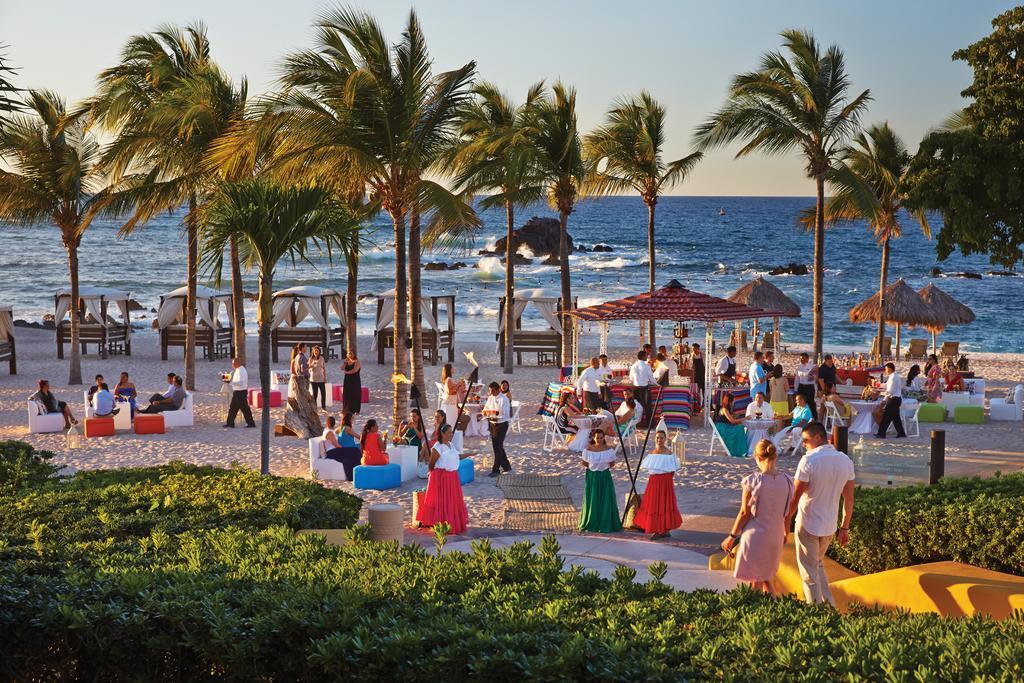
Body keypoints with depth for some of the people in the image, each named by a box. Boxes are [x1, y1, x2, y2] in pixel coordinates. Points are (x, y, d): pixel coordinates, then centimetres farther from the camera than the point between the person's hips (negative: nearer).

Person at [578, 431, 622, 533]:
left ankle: (606, 525, 8)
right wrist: (594, 467, 2)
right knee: (592, 501, 3)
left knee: (606, 500, 0)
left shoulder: (609, 449, -3)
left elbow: (612, 464, 6)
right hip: (592, 477, 0)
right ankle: (592, 524, 15)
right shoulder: (588, 449, -4)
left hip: (605, 477, 0)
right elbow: (584, 463, 7)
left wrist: (604, 467, -3)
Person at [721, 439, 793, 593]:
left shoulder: (752, 481, -15)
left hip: (755, 536, -5)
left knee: (755, 583, 6)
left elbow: (745, 513, -11)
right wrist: (786, 534, 23)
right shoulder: (786, 481, -3)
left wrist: (732, 537, 0)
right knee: (766, 579, 22)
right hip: (775, 538, 5)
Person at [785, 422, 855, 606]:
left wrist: (785, 524, -6)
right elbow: (849, 500, 5)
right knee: (818, 565, 26)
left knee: (809, 573, 6)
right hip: (830, 526, 6)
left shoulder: (809, 460, -18)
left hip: (808, 525, -6)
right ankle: (829, 606, 24)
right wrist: (845, 528, 14)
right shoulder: (845, 461, 0)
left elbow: (795, 498, -16)